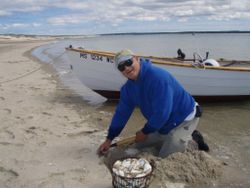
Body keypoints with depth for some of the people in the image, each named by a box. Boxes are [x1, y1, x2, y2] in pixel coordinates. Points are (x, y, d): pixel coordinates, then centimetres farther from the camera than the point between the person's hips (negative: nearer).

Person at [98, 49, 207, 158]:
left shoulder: (157, 76, -32)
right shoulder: (128, 87, -6)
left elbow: (162, 113, -32)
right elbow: (121, 113, 3)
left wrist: (145, 132, -17)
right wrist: (109, 140, 4)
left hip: (184, 119, -8)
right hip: (164, 122, 8)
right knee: (139, 144, 15)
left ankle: (192, 139, 10)